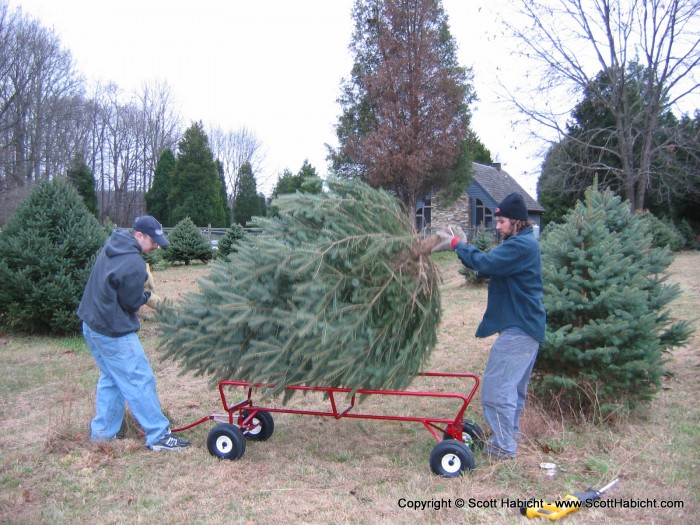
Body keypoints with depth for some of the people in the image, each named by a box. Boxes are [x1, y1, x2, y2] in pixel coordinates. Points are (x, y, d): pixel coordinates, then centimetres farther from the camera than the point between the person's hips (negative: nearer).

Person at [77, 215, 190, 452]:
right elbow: (132, 302, -15)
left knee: (110, 378, 21)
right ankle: (158, 435, 4)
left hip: (92, 324, 10)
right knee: (140, 381, -3)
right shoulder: (133, 264, -24)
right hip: (114, 333, -10)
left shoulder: (113, 243, 5)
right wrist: (149, 297, 4)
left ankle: (101, 431, 27)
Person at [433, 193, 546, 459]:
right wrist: (465, 246, -1)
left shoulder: (521, 245, -19)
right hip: (526, 326, 11)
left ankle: (503, 446, 3)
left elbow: (486, 263, -28)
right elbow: (490, 266, 12)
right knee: (514, 385, 21)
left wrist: (456, 244, -17)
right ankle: (510, 435, 35)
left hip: (518, 329, -11)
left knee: (496, 387, -6)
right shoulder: (522, 243, 15)